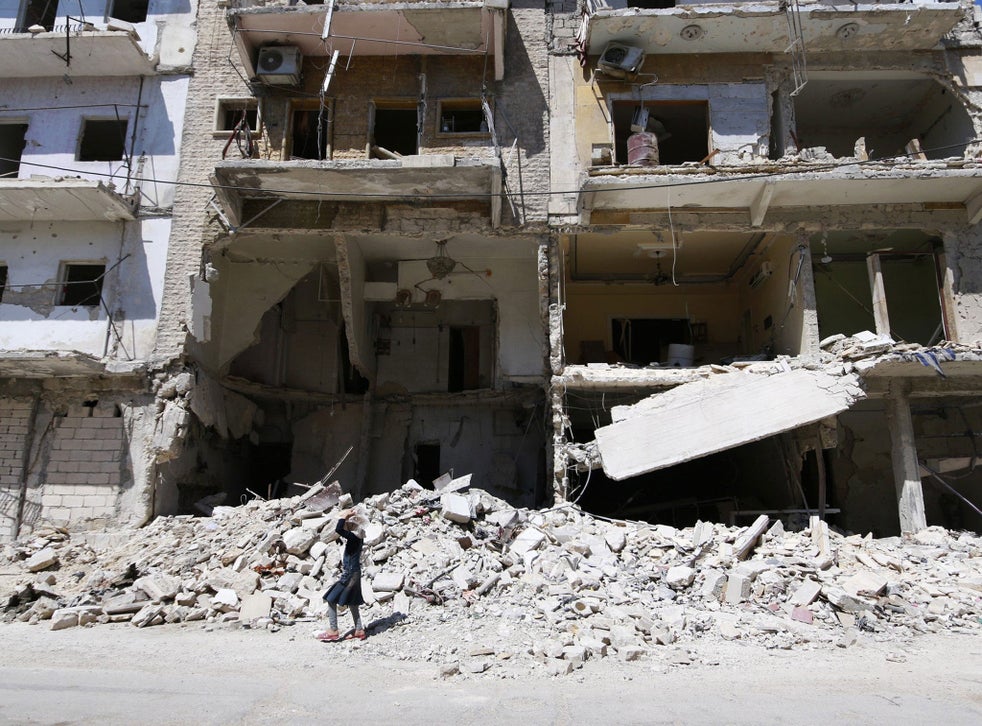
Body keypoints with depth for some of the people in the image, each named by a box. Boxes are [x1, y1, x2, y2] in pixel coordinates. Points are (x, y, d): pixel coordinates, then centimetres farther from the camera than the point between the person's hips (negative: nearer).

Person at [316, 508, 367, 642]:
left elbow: (338, 529, -34)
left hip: (349, 575, -10)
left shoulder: (353, 537, -20)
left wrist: (344, 516, -22)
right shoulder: (357, 538, 7)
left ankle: (333, 631, -1)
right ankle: (359, 630, 21)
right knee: (352, 603, 17)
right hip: (354, 573, 10)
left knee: (331, 600, -4)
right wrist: (345, 517, 12)